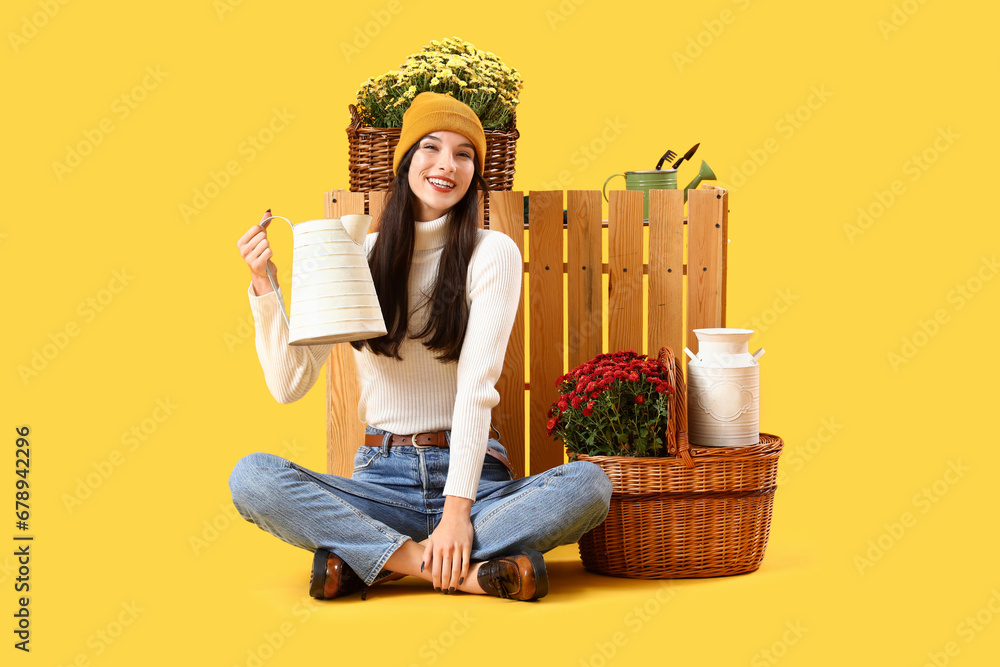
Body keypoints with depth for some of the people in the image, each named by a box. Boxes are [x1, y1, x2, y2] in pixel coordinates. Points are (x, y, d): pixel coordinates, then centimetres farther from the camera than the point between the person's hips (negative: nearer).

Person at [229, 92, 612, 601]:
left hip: (474, 476, -1)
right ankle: (469, 571, -27)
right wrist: (265, 287, -10)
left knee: (588, 484, -29)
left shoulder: (493, 253, 0)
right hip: (383, 479, 1)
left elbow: (478, 383, -11)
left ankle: (368, 559, -26)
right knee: (251, 477, -24)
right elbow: (289, 383, 2)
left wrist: (458, 507, -20)